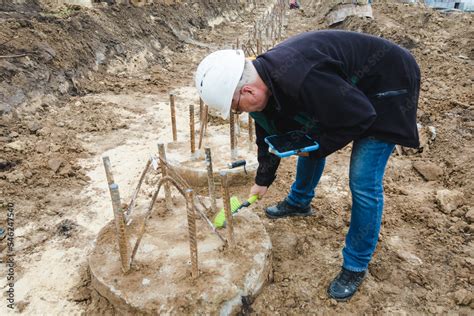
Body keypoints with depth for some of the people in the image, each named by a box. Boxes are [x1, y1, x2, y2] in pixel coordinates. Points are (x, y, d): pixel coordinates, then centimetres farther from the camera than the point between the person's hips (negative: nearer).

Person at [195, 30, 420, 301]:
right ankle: (299, 202, 44)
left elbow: (360, 116, -30)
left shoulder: (300, 80, -40)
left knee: (363, 182, -11)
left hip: (387, 84, -8)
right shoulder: (264, 77, -9)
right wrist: (263, 180, 16)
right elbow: (270, 133, 6)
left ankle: (356, 266, 9)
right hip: (347, 87, 8)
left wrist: (318, 147, -17)